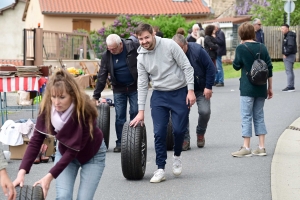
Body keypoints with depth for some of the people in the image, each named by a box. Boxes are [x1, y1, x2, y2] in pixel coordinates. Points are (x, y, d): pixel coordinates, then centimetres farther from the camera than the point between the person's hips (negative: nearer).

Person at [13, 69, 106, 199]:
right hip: (65, 151, 3)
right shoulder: (47, 108, -24)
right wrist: (22, 171, -34)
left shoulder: (84, 112, -34)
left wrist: (50, 176, -38)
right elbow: (36, 141, -22)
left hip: (92, 154, -3)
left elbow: (74, 150, -32)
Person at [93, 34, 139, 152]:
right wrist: (96, 96, -7)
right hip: (119, 89, 2)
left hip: (134, 87, -2)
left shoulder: (134, 47, -15)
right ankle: (120, 143, 10)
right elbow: (101, 77, -6)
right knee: (119, 116, 1)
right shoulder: (106, 56, -8)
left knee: (135, 114, -1)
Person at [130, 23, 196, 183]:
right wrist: (141, 111, 0)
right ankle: (160, 169, 2)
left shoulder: (169, 45, -13)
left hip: (180, 93, -3)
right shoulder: (141, 58, -1)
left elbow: (186, 66, -9)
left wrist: (191, 90, -15)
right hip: (159, 95, 3)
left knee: (179, 129, -5)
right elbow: (142, 85, 3)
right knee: (159, 132, -5)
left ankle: (177, 156, 24)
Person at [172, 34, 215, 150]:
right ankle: (185, 140, 4)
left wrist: (208, 87, -14)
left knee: (205, 111, -14)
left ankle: (200, 133, 14)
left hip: (201, 89, -1)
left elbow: (210, 68, -13)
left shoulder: (197, 50, -20)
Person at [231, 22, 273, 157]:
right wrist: (270, 88, 13)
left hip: (247, 89, -5)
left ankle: (246, 148, -4)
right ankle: (261, 147, 9)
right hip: (261, 89, 5)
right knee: (259, 116, 12)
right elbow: (269, 68, 6)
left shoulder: (241, 48, -9)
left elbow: (236, 66, 1)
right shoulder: (262, 47, 4)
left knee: (246, 117, -1)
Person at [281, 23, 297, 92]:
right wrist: (285, 54, 11)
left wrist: (286, 54, -21)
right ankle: (291, 86, 19)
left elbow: (291, 46, -25)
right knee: (290, 71, 14)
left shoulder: (290, 36, -16)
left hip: (289, 56, -11)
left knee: (289, 71, -12)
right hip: (288, 56, 11)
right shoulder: (286, 36, 16)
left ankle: (290, 87, -13)